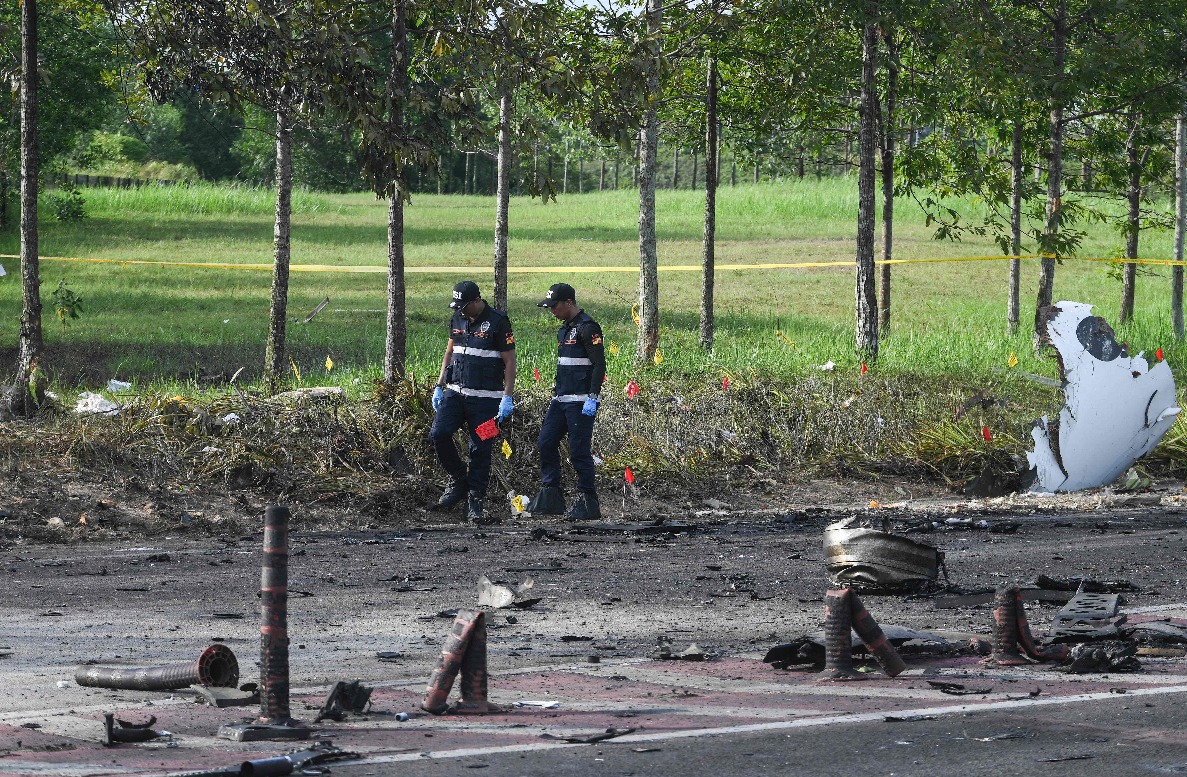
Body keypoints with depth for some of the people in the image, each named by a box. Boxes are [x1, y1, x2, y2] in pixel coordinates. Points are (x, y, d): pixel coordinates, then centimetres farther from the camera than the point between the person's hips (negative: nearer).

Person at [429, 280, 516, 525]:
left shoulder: (497, 322, -8)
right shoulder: (457, 319, 10)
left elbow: (509, 362, -7)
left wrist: (507, 398, -13)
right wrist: (439, 387, 15)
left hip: (486, 399, -5)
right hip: (455, 392, 5)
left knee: (480, 450, -3)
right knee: (438, 434, -12)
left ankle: (475, 504, 2)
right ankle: (458, 480, 8)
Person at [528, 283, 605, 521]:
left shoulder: (587, 328, -12)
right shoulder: (564, 330, 17)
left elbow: (599, 365, -17)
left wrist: (592, 398, -22)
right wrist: (556, 394, 23)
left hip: (581, 401, -10)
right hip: (561, 400, 10)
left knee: (579, 450, -8)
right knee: (546, 443, 5)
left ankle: (587, 503, -2)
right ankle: (550, 497, 11)